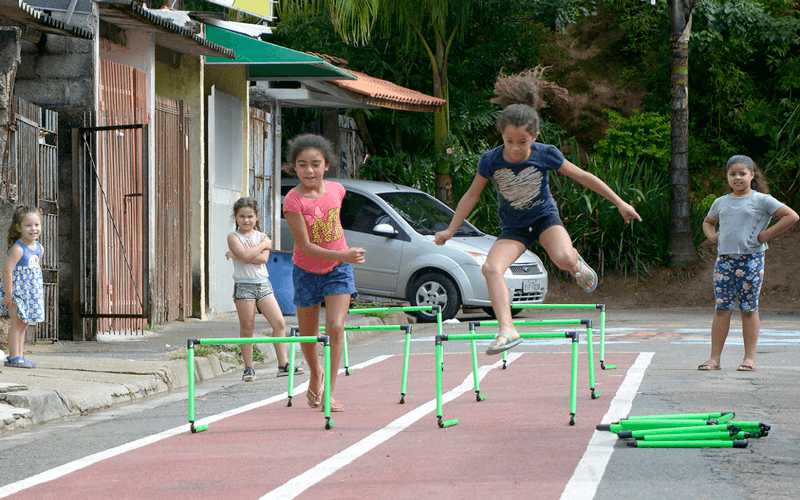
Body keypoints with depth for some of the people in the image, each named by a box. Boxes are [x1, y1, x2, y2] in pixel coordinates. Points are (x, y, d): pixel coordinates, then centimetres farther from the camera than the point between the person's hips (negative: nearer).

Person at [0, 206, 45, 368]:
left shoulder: (39, 248, 7)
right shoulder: (18, 249, -19)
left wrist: (37, 290, 18)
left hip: (31, 293, 8)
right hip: (17, 291, -8)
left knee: (24, 324, 10)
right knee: (17, 323, -8)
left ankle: (19, 356, 15)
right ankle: (14, 357, -6)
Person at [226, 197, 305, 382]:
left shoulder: (261, 235, 9)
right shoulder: (233, 237, -1)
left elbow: (263, 258, -8)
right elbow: (245, 255, -19)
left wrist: (237, 256, -12)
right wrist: (263, 244, -7)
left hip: (263, 284, 4)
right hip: (244, 285, -4)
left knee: (279, 323, -3)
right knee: (247, 328, -1)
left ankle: (283, 365, 2)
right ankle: (248, 368, 8)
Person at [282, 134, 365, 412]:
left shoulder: (336, 190, -9)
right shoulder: (294, 200, -23)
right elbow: (305, 247, -26)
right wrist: (344, 255, -35)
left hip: (338, 270, 1)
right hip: (307, 272, -1)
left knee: (335, 328, -14)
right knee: (308, 334, 11)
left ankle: (328, 394, -11)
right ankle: (316, 375, 42)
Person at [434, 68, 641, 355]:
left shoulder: (546, 155, -19)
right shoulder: (491, 161, -18)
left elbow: (583, 177, -7)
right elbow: (472, 195, 0)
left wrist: (620, 203, -2)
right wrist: (451, 230, 1)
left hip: (544, 216, -1)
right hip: (513, 227, 1)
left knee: (563, 258, -33)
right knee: (491, 268, -28)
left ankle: (577, 264, 5)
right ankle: (507, 330, -31)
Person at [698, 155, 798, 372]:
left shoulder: (761, 200, 0)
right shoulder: (720, 203, 15)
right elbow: (708, 222, 34)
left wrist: (766, 234, -7)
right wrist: (712, 235, 12)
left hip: (751, 259, -3)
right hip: (724, 259, 4)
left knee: (749, 309, 0)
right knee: (722, 309, -1)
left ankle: (749, 358, 5)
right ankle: (714, 358, 0)